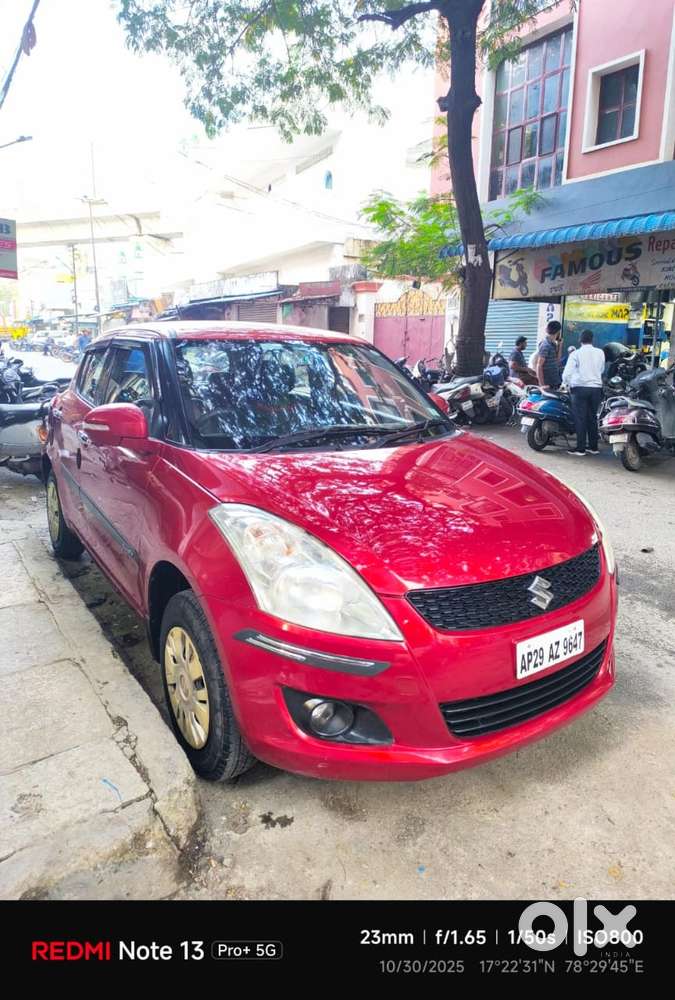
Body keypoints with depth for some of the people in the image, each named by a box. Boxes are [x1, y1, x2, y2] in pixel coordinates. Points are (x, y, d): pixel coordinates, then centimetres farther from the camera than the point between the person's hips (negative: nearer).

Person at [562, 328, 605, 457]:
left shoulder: (576, 353, -6)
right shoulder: (600, 352, 5)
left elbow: (567, 372, -10)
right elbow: (601, 370, 18)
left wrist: (566, 383, 8)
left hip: (580, 388, -4)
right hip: (596, 388, 4)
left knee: (580, 418, -1)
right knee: (592, 418, 12)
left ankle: (580, 448, -2)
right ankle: (593, 446, 16)